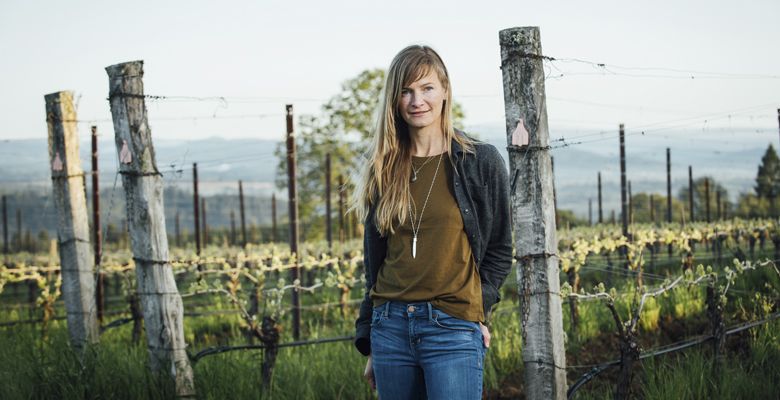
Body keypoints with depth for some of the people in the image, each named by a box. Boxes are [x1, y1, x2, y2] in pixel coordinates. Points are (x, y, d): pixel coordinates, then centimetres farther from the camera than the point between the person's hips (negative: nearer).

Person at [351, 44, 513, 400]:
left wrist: (478, 309, -5)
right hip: (390, 326, 4)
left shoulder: (481, 161, 1)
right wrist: (369, 344, 14)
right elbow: (374, 261, 14)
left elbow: (500, 250, 7)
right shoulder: (383, 170, 10)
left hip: (452, 329, -4)